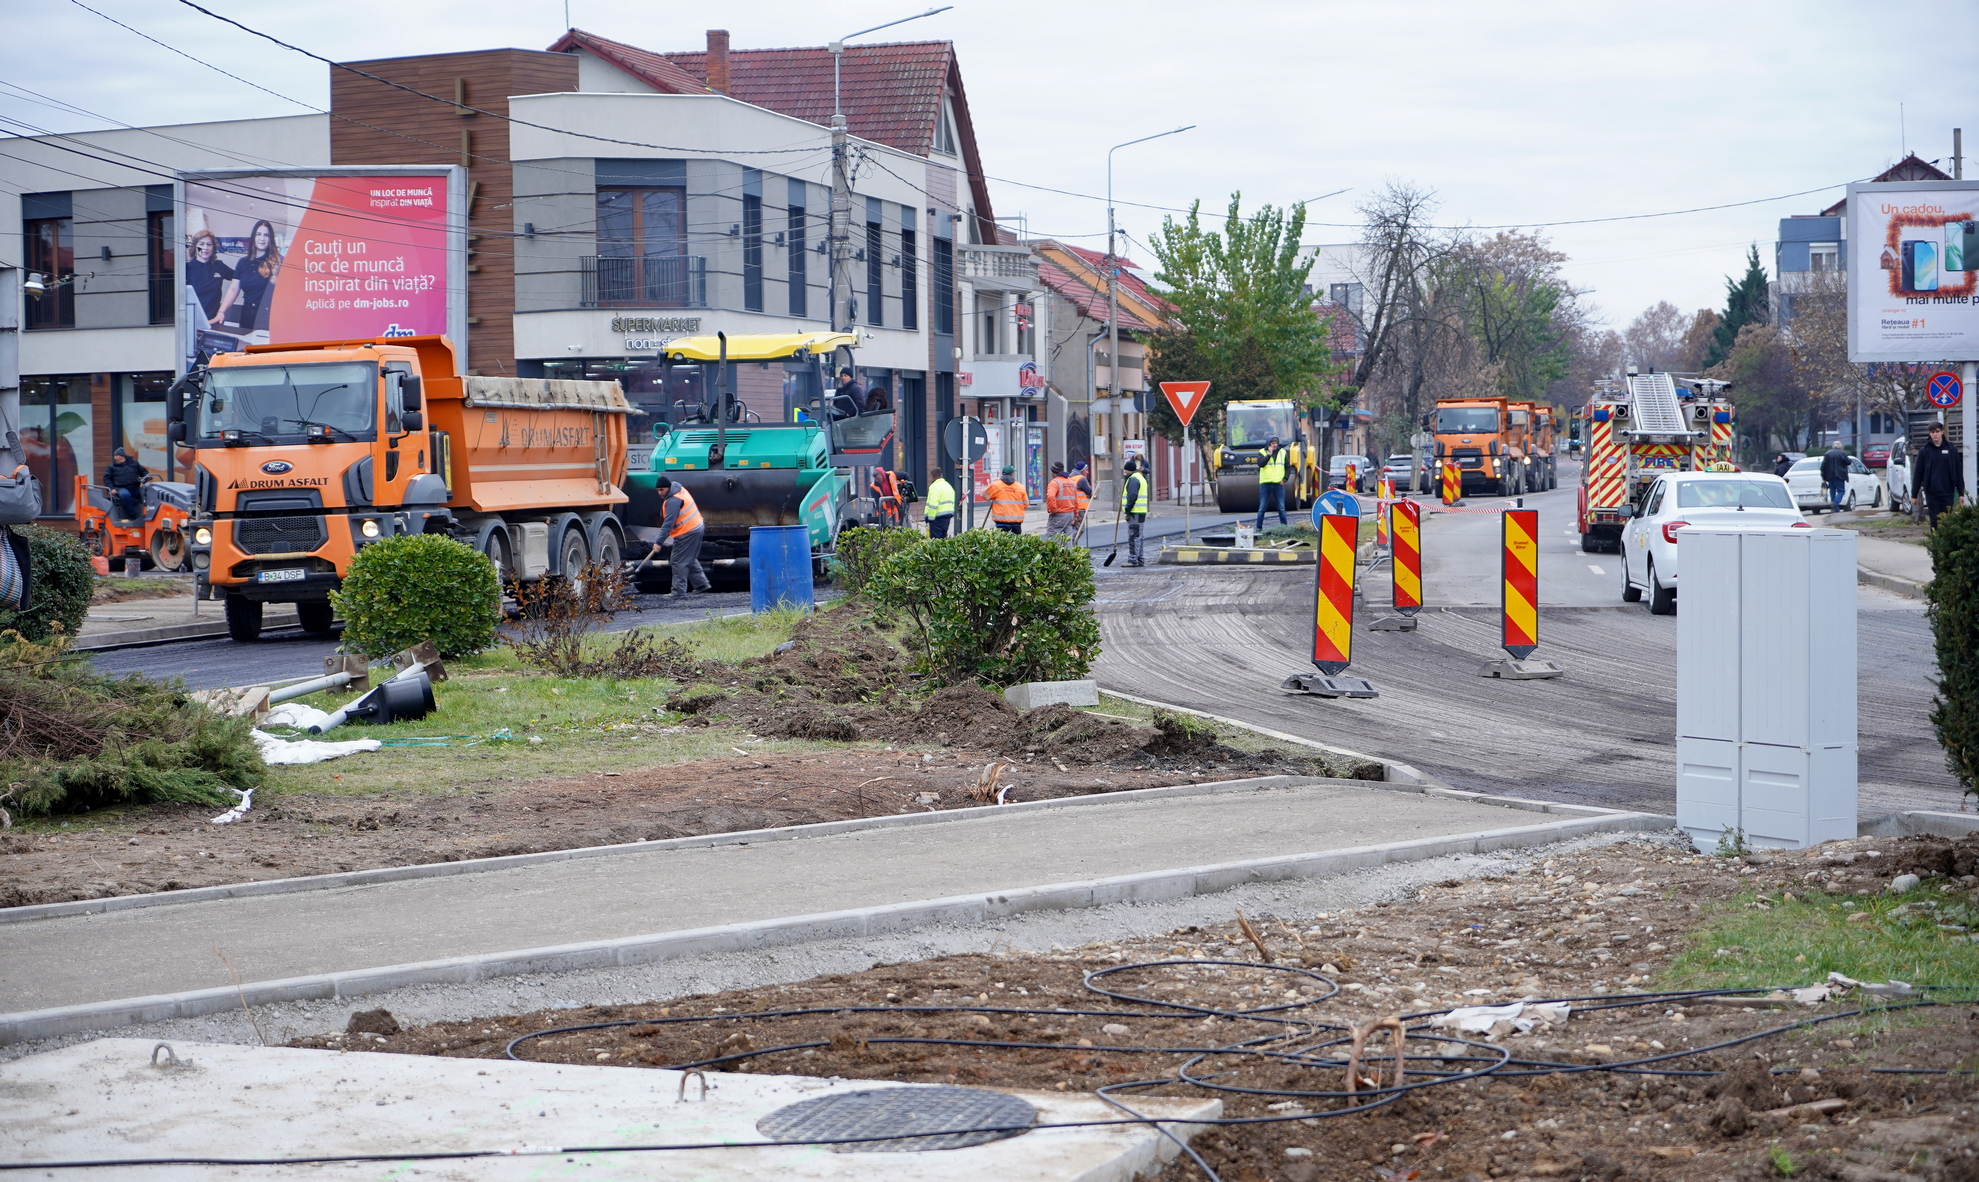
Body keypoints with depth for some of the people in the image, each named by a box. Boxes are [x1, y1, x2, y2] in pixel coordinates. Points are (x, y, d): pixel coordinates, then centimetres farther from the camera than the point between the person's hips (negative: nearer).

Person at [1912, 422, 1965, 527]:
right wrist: (1914, 494, 4)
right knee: (1934, 522, -1)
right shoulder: (1924, 451, 3)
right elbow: (1918, 474, 5)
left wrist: (1961, 493, 4)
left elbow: (1959, 472, 7)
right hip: (1931, 493, 0)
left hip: (1948, 492, 0)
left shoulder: (1951, 450, 4)